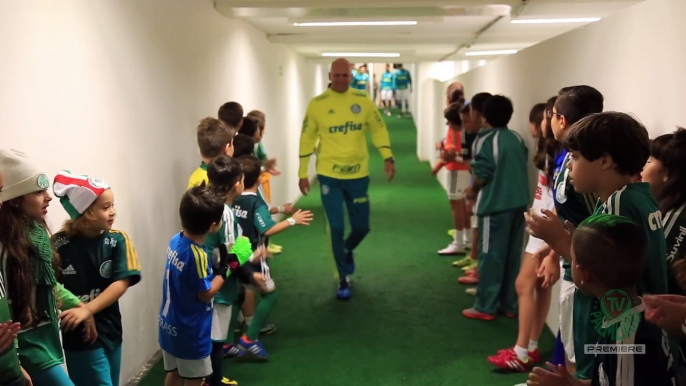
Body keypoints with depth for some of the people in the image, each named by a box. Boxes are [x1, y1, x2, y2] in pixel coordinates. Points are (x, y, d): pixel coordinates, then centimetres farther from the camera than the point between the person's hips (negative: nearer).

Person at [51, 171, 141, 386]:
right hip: (79, 335, -3)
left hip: (110, 331, 4)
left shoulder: (117, 240, -7)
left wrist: (87, 309, -23)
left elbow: (122, 283, -13)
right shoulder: (60, 244, -12)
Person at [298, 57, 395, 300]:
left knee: (362, 227, 10)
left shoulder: (363, 100, 0)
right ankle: (343, 280, 18)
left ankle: (348, 251, 45)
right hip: (329, 176, -2)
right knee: (337, 228, 1)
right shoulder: (317, 104, -4)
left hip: (358, 175, 2)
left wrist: (388, 157, -7)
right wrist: (302, 173, 1)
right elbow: (307, 139, 2)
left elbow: (378, 129, 6)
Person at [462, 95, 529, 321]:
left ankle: (485, 307, 6)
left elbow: (482, 175, -14)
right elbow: (520, 168, 13)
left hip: (496, 205, -6)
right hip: (518, 203, 7)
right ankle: (509, 305, 21)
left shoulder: (485, 140, -10)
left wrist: (473, 190, 6)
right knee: (512, 256, 12)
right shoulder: (518, 139, 9)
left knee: (491, 256, 0)